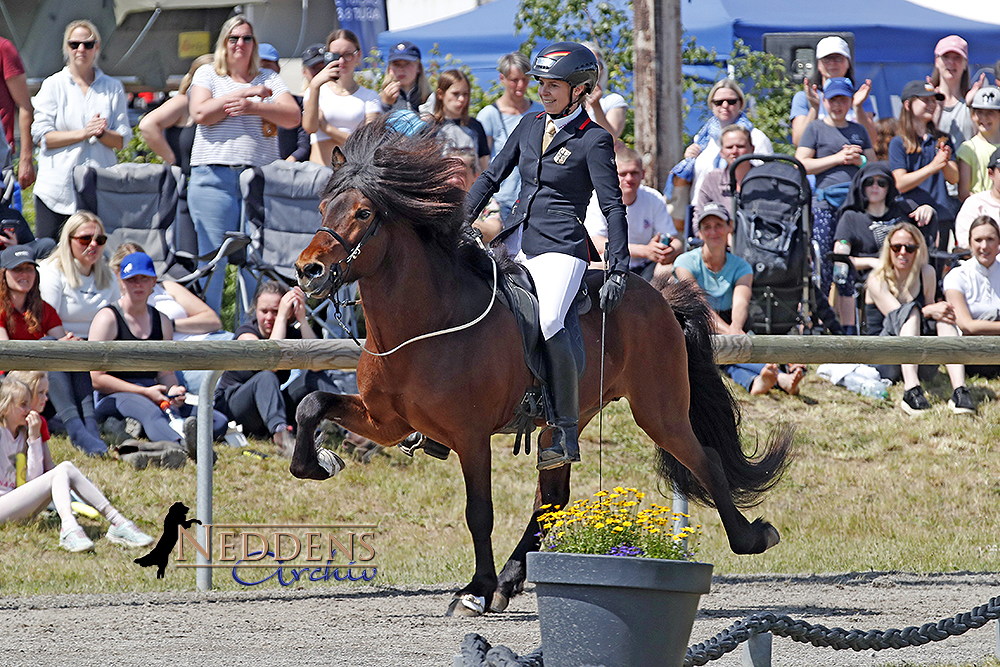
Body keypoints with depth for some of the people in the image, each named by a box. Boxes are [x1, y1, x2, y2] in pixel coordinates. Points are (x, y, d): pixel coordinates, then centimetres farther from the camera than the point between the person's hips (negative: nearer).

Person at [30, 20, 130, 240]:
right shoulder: (53, 85, 5)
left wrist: (101, 133, -14)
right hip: (57, 187, -1)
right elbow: (42, 137, -3)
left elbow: (122, 140, 8)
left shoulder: (113, 88, 10)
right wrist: (83, 133, -14)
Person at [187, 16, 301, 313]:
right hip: (214, 176, -2)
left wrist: (253, 107, -11)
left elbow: (293, 116, 3)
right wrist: (246, 92, -5)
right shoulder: (208, 74, 13)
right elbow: (201, 113, -5)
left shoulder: (268, 79, 17)